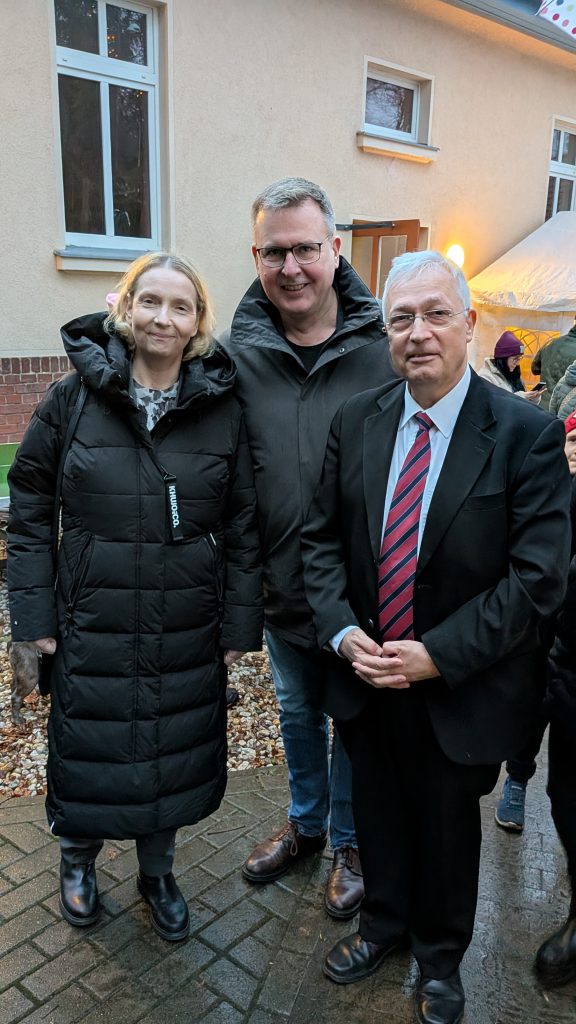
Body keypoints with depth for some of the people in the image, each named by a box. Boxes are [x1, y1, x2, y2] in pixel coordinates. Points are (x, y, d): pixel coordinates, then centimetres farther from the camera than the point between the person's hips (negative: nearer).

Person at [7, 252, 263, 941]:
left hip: (188, 634, 1)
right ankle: (78, 858, 48)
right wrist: (34, 613, -5)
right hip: (92, 626, 0)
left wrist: (239, 625, -3)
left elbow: (243, 526, -2)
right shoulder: (74, 396, -5)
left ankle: (157, 874, 45)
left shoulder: (223, 408, -4)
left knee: (171, 759, 16)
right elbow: (28, 510, -1)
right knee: (87, 754, 16)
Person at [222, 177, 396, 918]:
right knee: (297, 714, 25)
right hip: (282, 586, 3)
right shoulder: (239, 351, -7)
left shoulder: (383, 348, -15)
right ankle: (305, 824, 52)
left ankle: (351, 843, 45)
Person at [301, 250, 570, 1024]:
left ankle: (440, 954, 50)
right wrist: (342, 632, -11)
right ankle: (384, 921, 54)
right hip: (367, 678, 3)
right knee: (377, 815, 24)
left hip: (461, 690, -3)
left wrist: (437, 655, -20)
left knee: (447, 828, 21)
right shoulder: (355, 421, -3)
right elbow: (322, 537, 2)